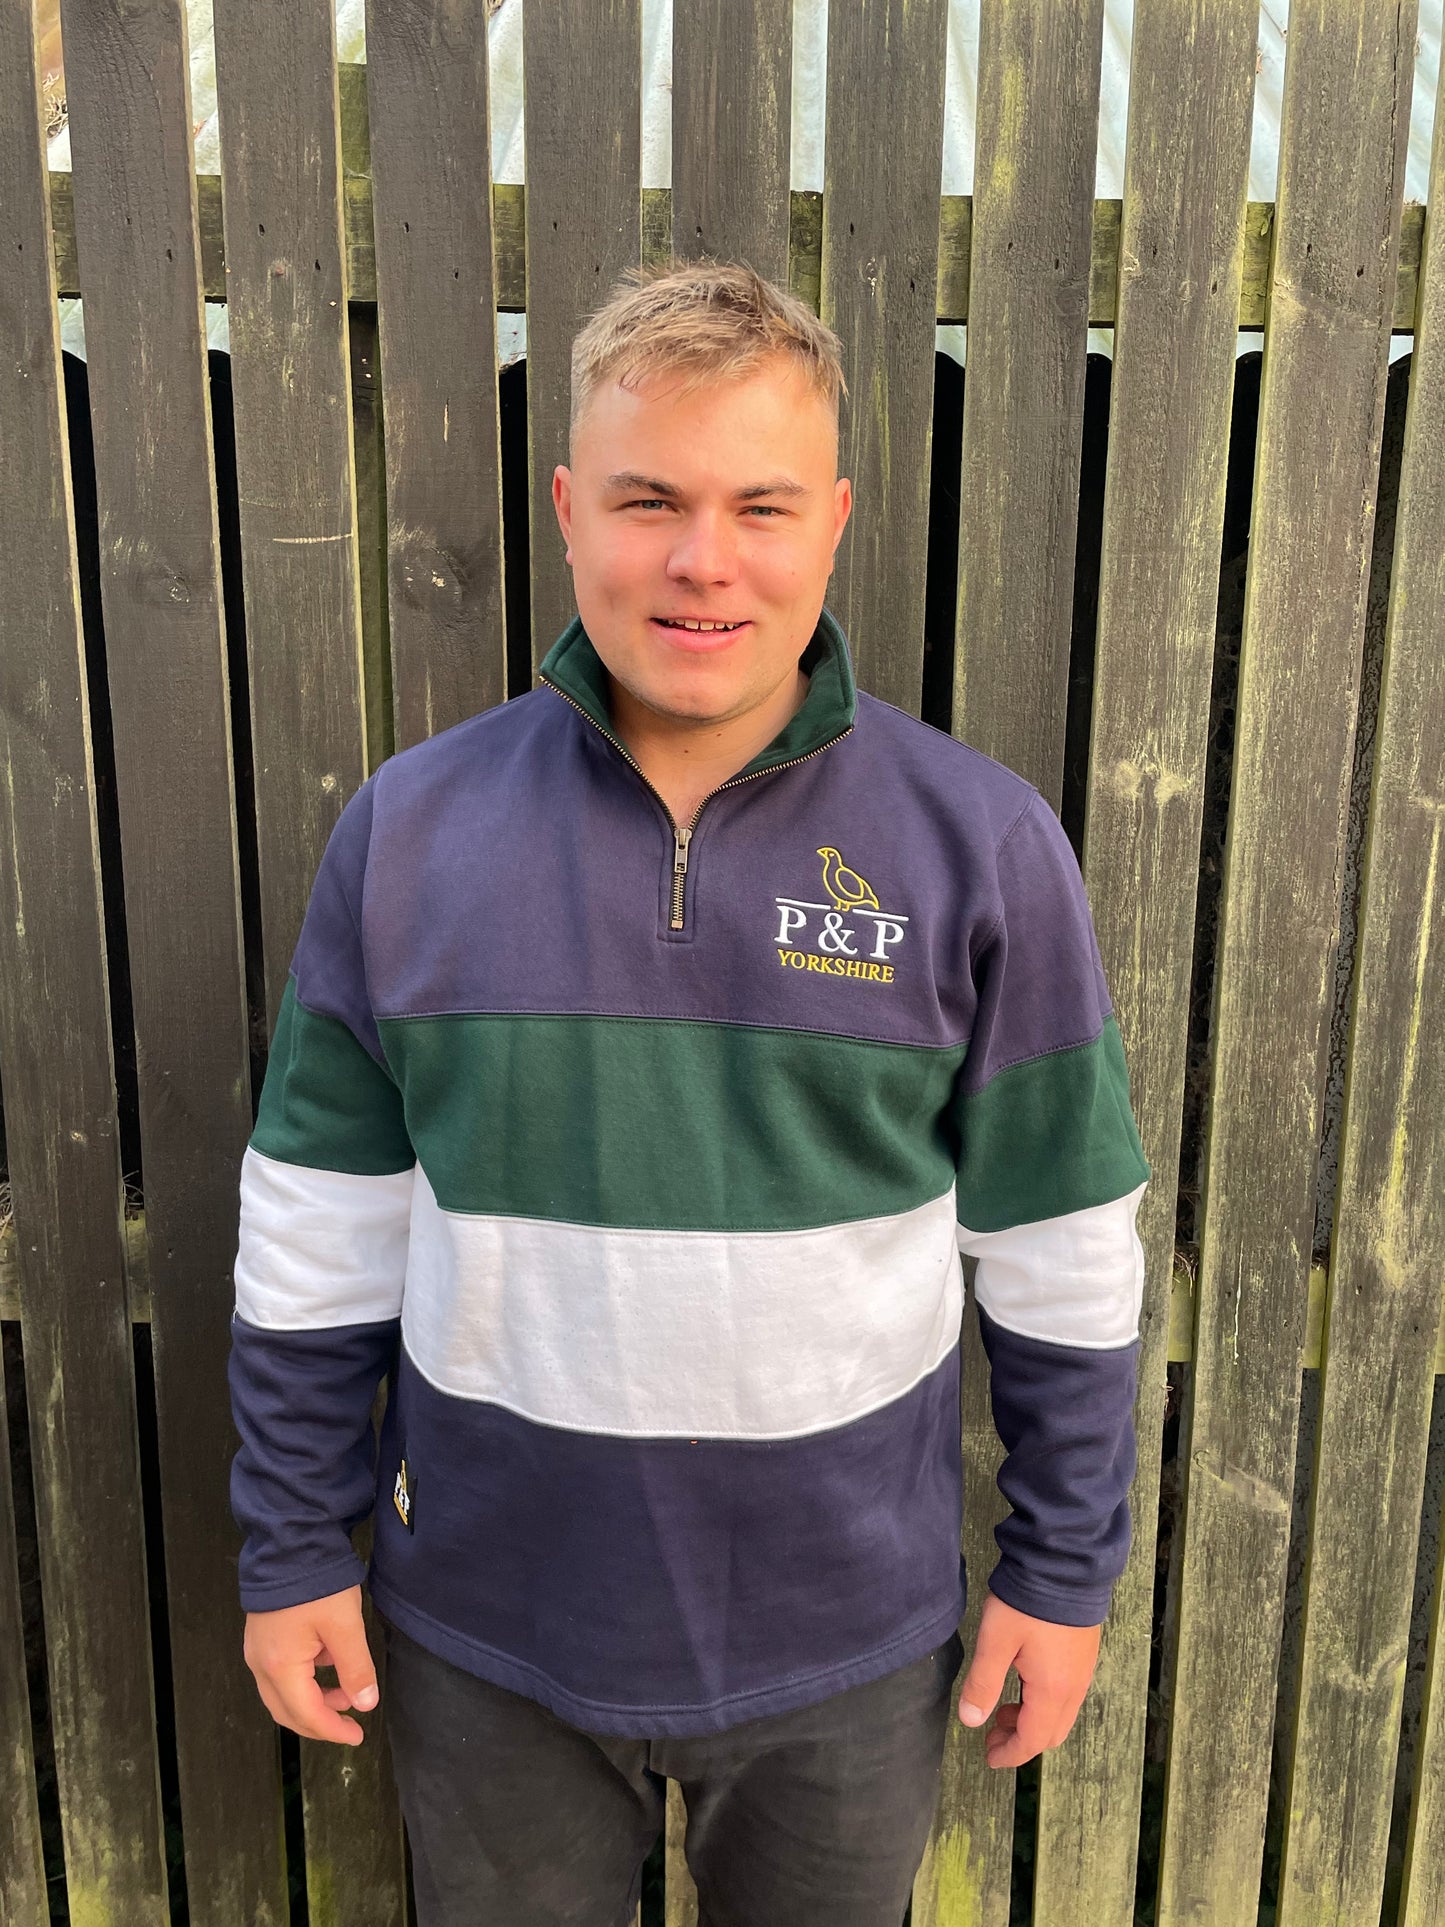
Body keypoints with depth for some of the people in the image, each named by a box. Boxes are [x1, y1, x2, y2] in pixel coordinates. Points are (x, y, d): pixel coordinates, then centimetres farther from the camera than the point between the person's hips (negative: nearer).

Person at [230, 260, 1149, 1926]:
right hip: (485, 1625, 1)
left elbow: (1060, 1255, -5)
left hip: (844, 1631, 0)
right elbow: (319, 1225, -3)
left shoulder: (981, 845, -12)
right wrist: (295, 1546, 2)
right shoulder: (409, 830, -10)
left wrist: (1063, 1569, 1)